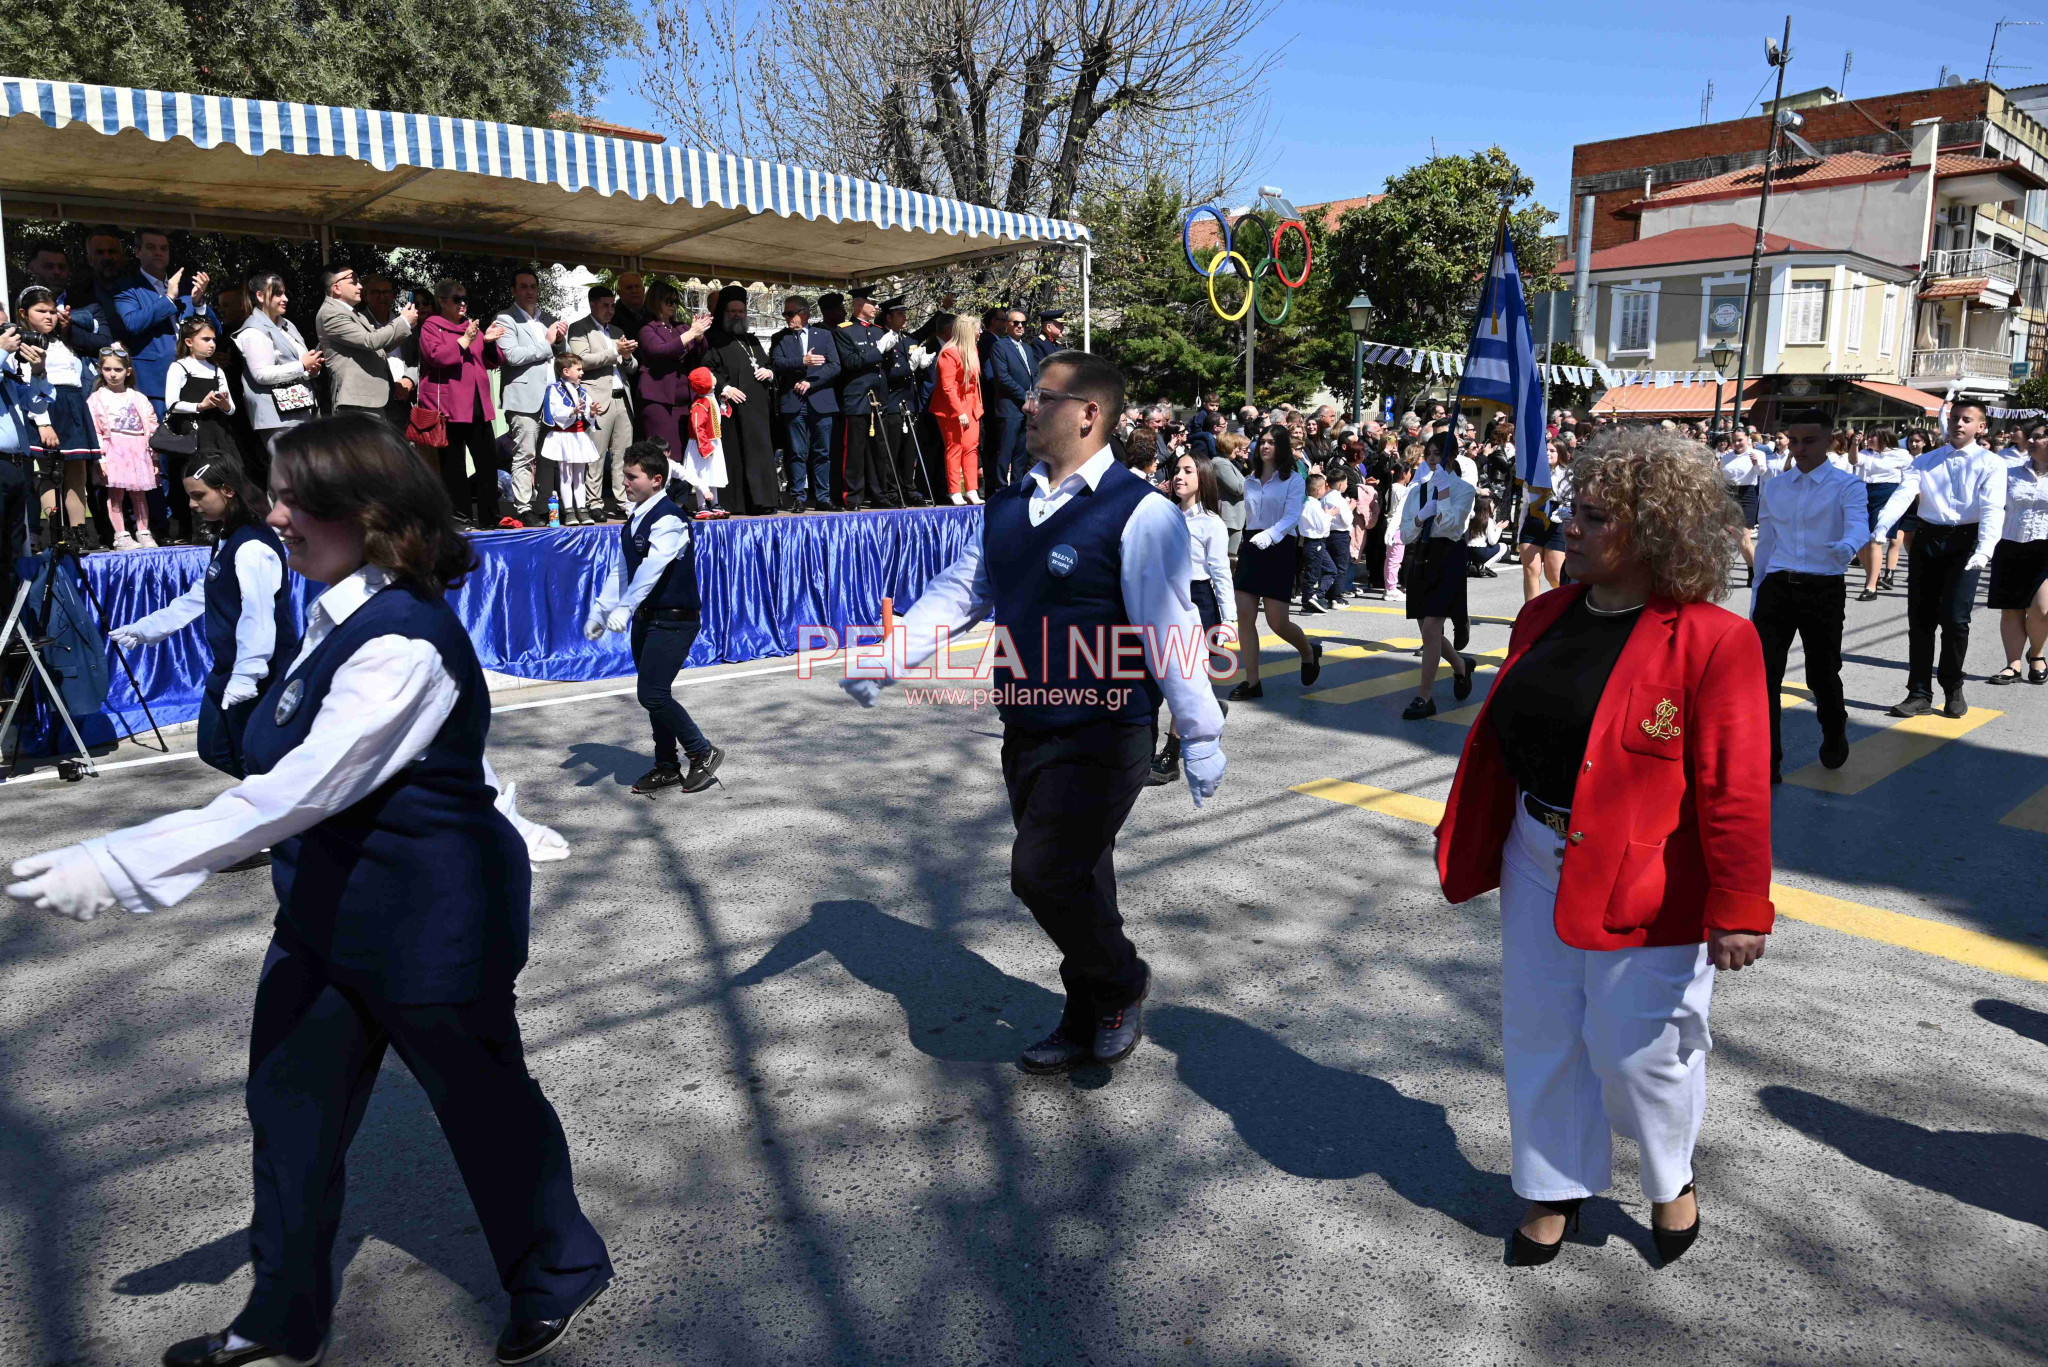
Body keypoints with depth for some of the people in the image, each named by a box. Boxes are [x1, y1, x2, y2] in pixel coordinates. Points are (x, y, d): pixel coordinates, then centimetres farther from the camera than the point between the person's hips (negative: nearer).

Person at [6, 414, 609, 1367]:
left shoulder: (402, 644, -26)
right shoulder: (343, 616, 3)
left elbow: (302, 789, -33)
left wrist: (119, 866, -32)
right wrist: (514, 831, 25)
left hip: (429, 917, -9)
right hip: (329, 910, 9)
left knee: (482, 1100, 10)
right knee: (290, 1102, 17)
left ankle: (559, 1278, 35)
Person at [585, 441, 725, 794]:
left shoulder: (669, 519, -17)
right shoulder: (634, 520, 11)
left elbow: (652, 567, -30)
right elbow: (621, 570, 18)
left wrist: (625, 608, -39)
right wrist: (600, 611, 16)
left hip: (674, 621, -9)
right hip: (646, 619, 9)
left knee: (652, 694, -13)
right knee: (654, 695, 14)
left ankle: (703, 752, 4)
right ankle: (666, 767, 27)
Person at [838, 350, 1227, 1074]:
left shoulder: (1138, 513, -15)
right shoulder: (1008, 505, 8)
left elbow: (1170, 630, -16)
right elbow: (958, 589, 9)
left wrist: (1200, 735, -13)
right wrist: (888, 659, -4)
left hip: (1103, 738, -7)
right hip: (1027, 729, 7)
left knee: (1044, 873, -12)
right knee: (1072, 880, 17)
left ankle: (1120, 984, 19)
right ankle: (1088, 1023, 37)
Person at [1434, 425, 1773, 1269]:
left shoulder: (1711, 641, -16)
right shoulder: (1549, 618, 4)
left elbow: (1735, 789, -16)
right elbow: (1498, 739, 11)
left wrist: (1739, 910, -16)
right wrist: (1466, 843, 15)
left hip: (1645, 887, -6)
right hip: (1540, 864, 6)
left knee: (1638, 1051, 10)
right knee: (1543, 1034, 16)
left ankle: (1669, 1181, 41)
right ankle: (1555, 1188, 38)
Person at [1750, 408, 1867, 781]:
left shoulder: (1847, 485, -1)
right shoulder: (1773, 488, 13)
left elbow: (1859, 525, -20)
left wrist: (1847, 546, -44)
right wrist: (1755, 598, 17)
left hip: (1823, 591, -3)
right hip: (1776, 586, 3)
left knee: (1822, 674, 9)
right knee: (1763, 674, -7)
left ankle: (1834, 737, 40)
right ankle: (1764, 761, 1)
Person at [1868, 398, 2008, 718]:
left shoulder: (1991, 464, 2)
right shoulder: (1924, 462, 9)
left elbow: (1992, 509, -11)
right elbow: (1902, 494, -6)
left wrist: (1984, 550, -28)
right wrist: (1880, 529, -25)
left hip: (1965, 542, -3)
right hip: (1927, 539, 3)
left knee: (1955, 619, -8)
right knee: (1920, 619, 3)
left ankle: (1953, 690, 13)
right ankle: (1919, 694, 11)